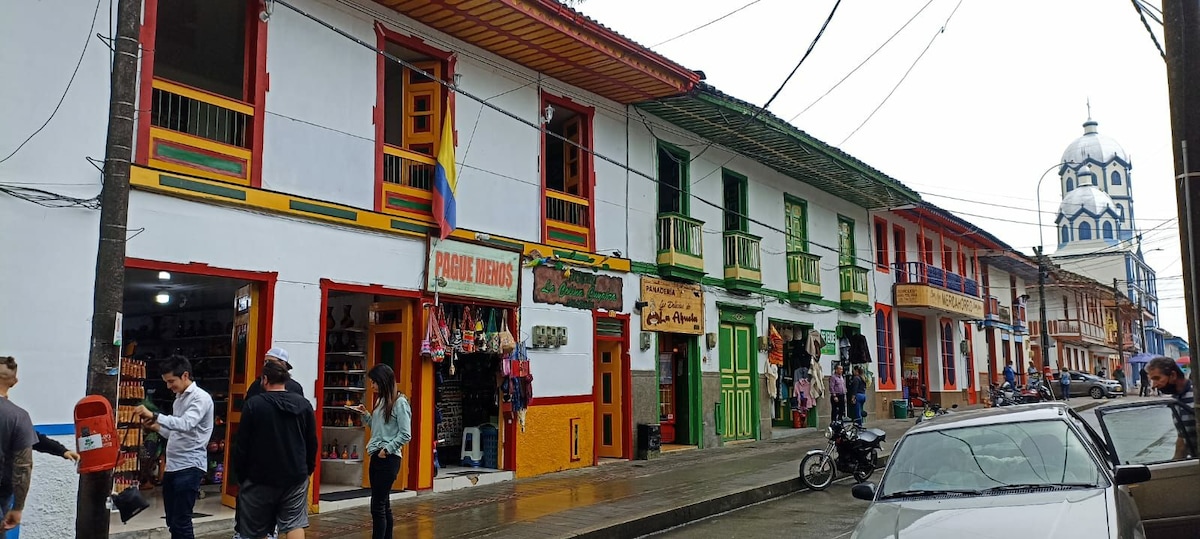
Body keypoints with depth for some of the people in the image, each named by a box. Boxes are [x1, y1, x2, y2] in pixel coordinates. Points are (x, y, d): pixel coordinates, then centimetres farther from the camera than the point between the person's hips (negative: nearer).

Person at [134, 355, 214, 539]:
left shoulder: (201, 398, -11)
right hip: (172, 467, 9)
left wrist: (154, 415, -30)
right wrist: (156, 427, 8)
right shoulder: (179, 398, 19)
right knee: (172, 520, 13)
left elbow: (186, 424, -27)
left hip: (189, 467, -9)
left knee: (181, 522, -9)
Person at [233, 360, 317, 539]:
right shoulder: (304, 404, 2)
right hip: (296, 476, 2)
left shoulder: (253, 404, -8)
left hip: (260, 477, -2)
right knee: (295, 524, 4)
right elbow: (312, 443, 6)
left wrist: (240, 474, 4)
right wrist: (308, 469, 18)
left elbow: (242, 445, -6)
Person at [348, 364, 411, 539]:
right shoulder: (381, 400, 14)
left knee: (378, 506, -8)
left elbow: (405, 435, -14)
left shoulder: (400, 402, -11)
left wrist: (387, 449, -16)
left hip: (388, 459, -9)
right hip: (376, 457, 9)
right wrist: (365, 414, 11)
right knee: (383, 505, 13)